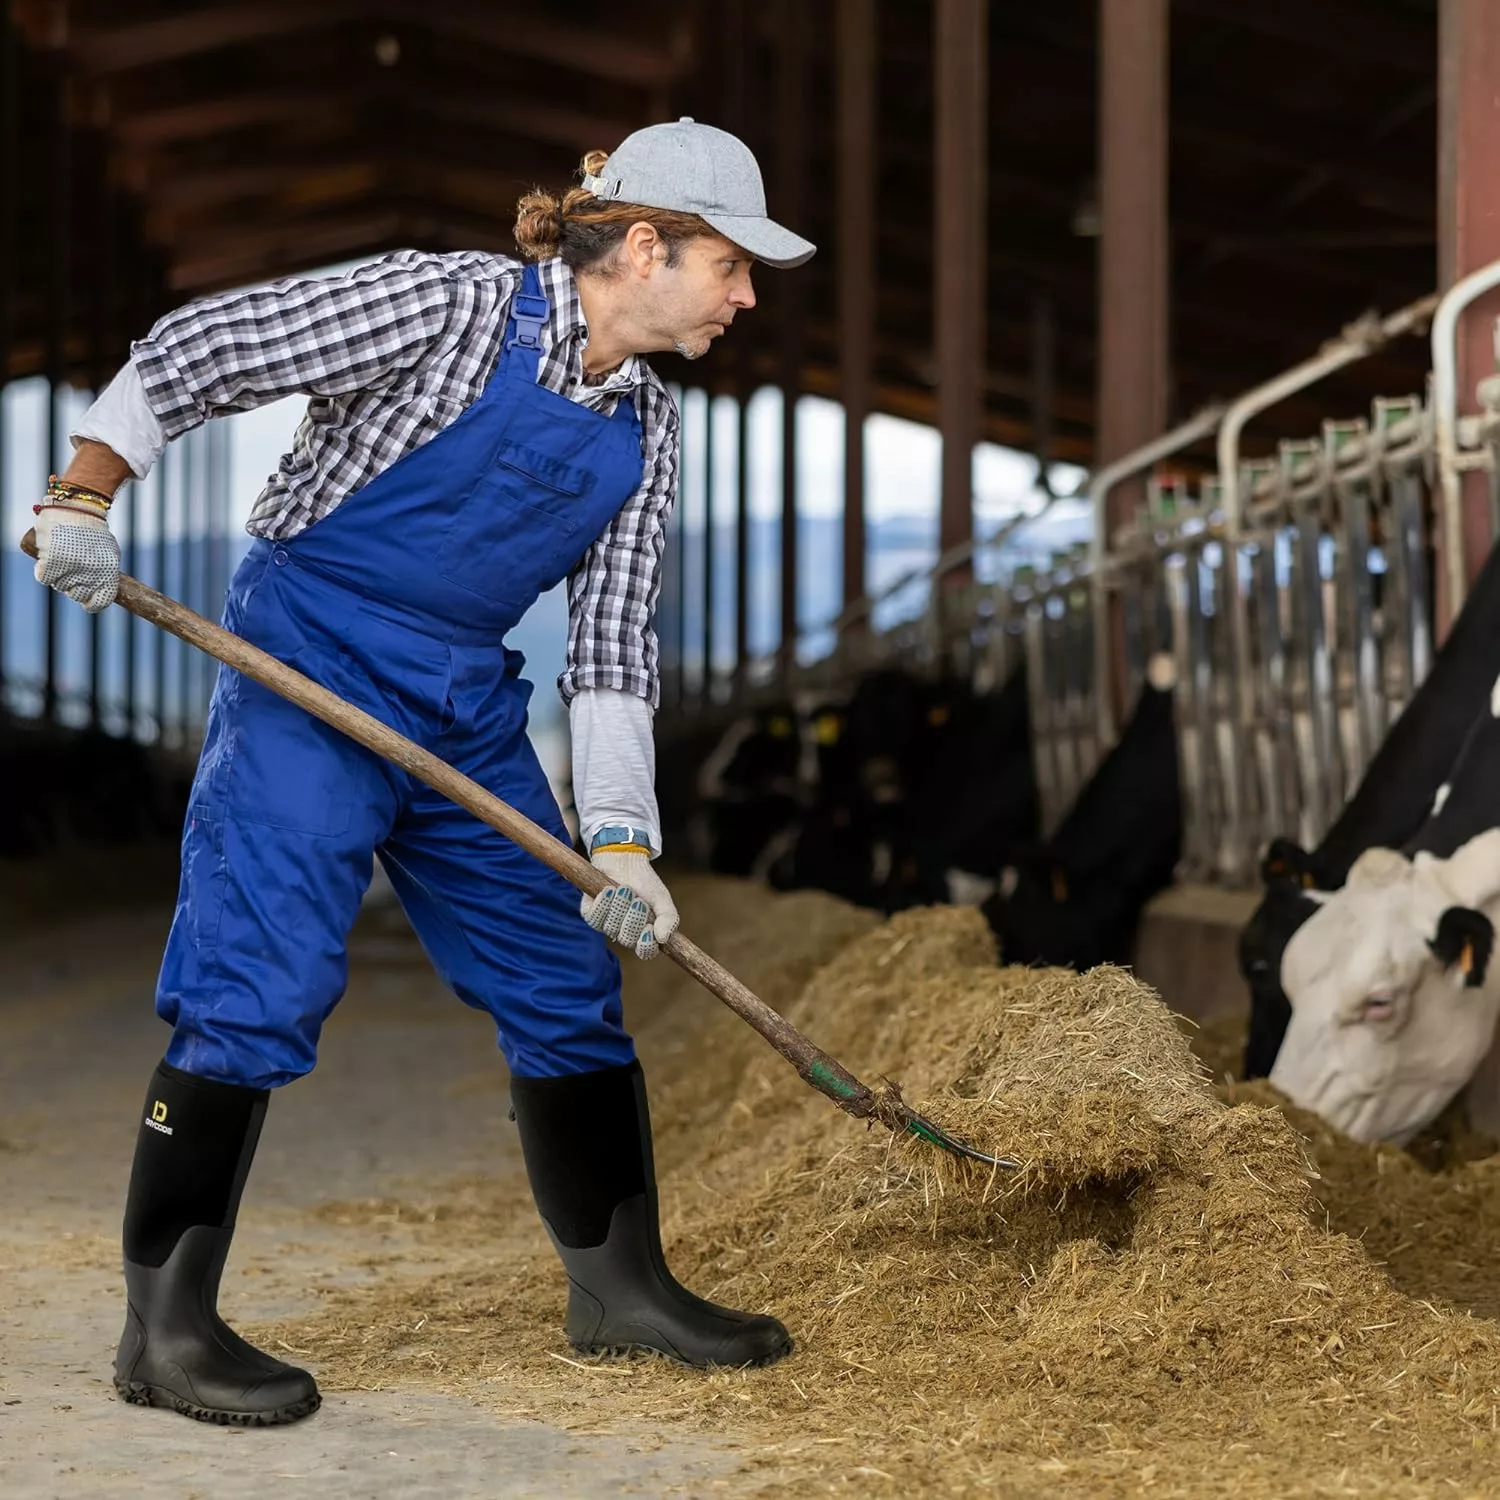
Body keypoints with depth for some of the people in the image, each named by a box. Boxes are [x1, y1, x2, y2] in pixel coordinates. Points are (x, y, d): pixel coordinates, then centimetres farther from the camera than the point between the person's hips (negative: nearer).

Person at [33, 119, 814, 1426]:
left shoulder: (647, 433, 7)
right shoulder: (451, 306, -14)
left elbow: (611, 642, 7)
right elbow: (196, 350, -12)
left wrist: (620, 840, -2)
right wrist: (84, 496, -21)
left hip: (467, 715, 8)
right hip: (306, 676, -7)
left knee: (566, 980, 9)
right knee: (261, 983, -14)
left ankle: (618, 1283, 24)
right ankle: (167, 1327, -5)